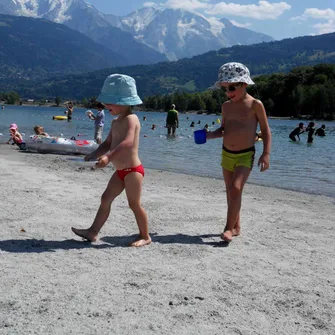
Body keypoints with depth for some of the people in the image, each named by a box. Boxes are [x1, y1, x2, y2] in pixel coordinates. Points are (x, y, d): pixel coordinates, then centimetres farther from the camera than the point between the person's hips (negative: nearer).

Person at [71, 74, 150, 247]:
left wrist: (109, 157, -43)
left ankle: (145, 236, 11)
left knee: (134, 204, -2)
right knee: (106, 199, 9)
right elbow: (108, 143, 16)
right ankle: (93, 231, 14)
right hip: (120, 171, 9)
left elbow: (127, 142, -33)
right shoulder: (115, 122, 13)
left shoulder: (131, 119, -17)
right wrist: (93, 155, 1)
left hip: (132, 170, -9)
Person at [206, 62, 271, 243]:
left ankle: (229, 228, -12)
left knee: (236, 189, -19)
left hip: (245, 155, -6)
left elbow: (265, 130, -5)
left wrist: (266, 153, -13)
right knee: (230, 192, 10)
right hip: (226, 154, 6)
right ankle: (236, 226, 23)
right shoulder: (226, 106, 5)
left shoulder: (255, 105, -10)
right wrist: (208, 135, -4)